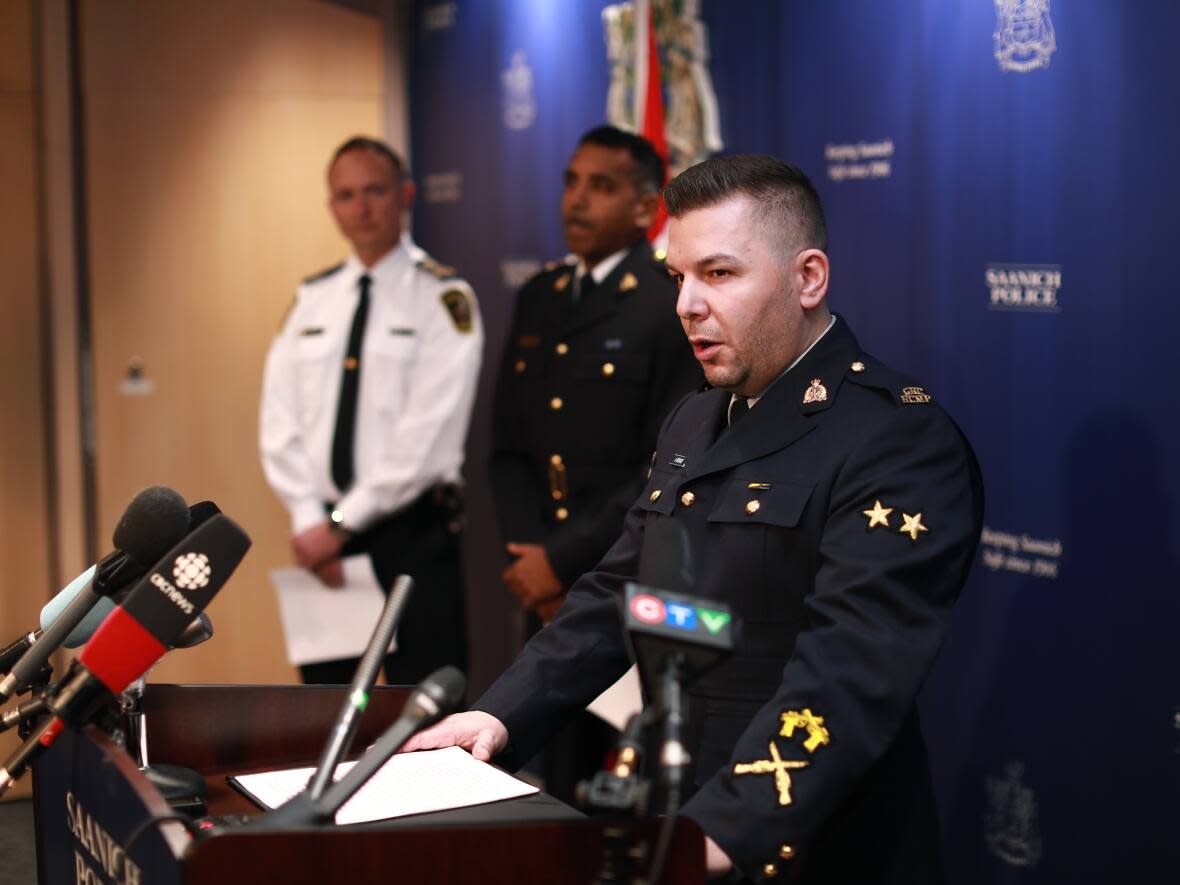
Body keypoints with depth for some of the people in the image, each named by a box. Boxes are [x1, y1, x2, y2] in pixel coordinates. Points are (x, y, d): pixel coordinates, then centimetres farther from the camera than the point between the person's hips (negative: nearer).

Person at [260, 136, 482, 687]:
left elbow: (426, 432, -12)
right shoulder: (311, 300, 12)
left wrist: (343, 523, -13)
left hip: (412, 534, -5)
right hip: (322, 533, 5)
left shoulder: (444, 299, -4)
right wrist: (308, 519, -8)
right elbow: (279, 420, 6)